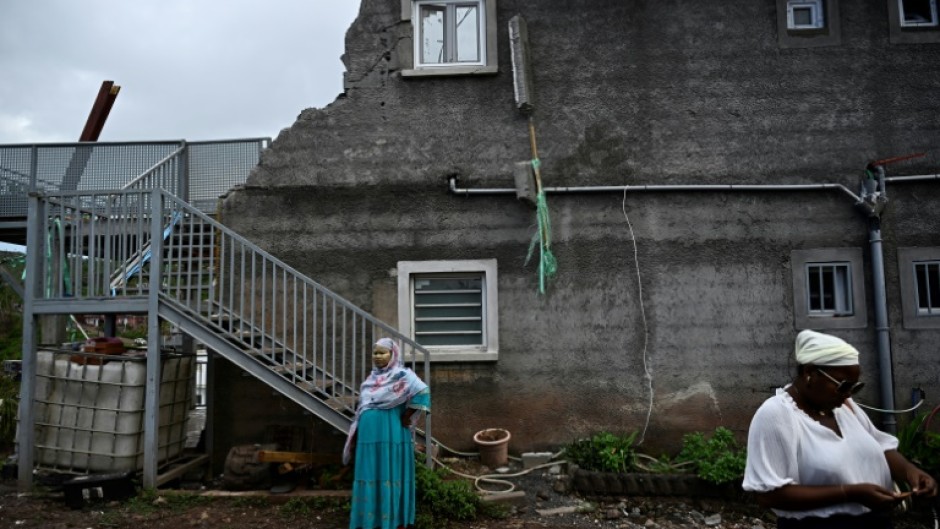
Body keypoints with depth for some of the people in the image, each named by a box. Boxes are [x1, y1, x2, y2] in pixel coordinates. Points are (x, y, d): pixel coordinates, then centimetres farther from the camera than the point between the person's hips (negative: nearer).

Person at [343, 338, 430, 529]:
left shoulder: (402, 375, -8)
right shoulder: (372, 378, 15)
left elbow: (422, 391, -24)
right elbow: (362, 407, 19)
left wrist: (406, 416, -17)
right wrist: (355, 437, 15)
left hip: (392, 436, -7)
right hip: (369, 437, 7)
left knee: (392, 476, 0)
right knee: (371, 476, 11)